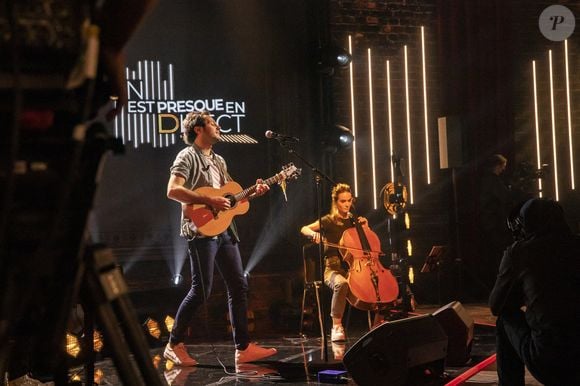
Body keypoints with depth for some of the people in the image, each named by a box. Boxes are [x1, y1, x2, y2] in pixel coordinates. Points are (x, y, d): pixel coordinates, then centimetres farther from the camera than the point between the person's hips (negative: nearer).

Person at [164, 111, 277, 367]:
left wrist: (253, 192, 7)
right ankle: (174, 345, 5)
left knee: (239, 286, 4)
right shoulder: (187, 156, -6)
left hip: (224, 229, 9)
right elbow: (173, 191, -18)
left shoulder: (219, 161, 20)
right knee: (201, 290, -8)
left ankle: (243, 348, 7)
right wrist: (209, 200, -23)